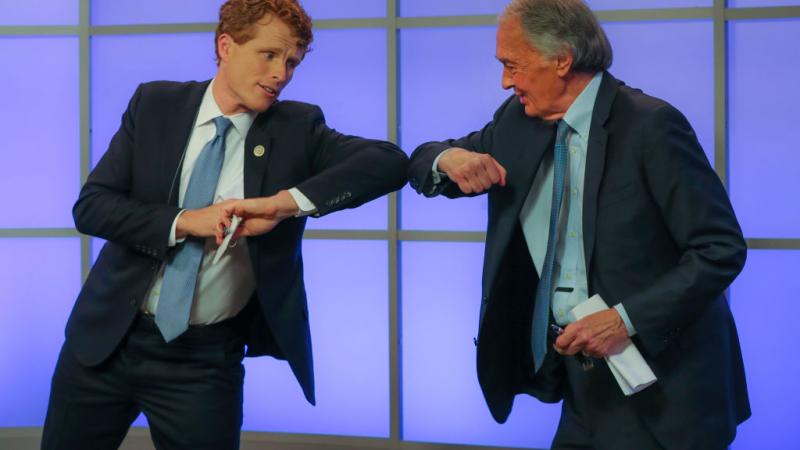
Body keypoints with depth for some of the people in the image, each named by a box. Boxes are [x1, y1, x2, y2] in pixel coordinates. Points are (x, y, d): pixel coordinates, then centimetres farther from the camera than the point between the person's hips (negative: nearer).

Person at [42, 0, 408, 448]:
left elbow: (390, 162, -20)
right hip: (108, 336, 2)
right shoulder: (155, 104, -1)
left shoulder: (297, 128, -5)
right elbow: (90, 206, -6)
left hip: (205, 358, -2)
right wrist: (185, 222, -22)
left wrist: (285, 202, -31)